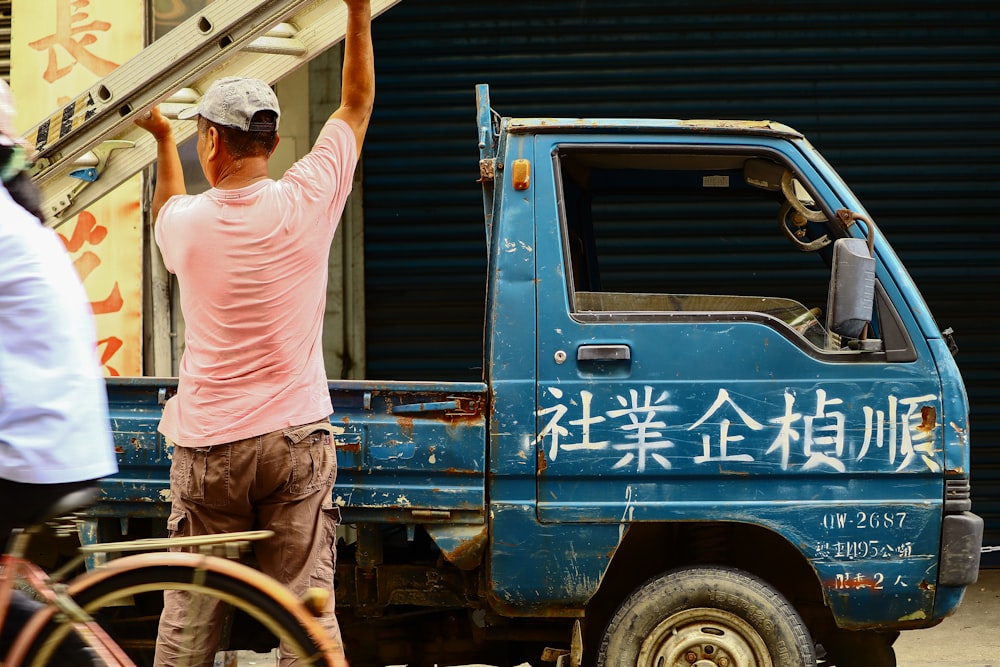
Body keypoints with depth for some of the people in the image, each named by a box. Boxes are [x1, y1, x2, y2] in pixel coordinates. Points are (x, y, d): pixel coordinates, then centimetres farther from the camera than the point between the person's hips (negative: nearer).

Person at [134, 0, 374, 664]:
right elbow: (357, 104, 8)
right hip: (297, 439, 0)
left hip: (209, 445, 0)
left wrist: (164, 140, 39)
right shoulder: (306, 203, -6)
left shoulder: (185, 222, -4)